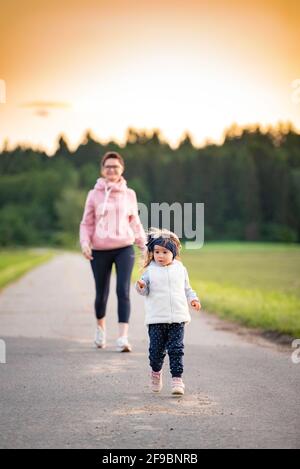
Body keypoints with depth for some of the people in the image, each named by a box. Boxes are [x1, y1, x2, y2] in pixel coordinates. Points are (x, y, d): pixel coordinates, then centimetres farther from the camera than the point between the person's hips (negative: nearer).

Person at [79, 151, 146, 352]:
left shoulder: (129, 194, 6)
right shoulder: (94, 194, 2)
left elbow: (135, 223, 14)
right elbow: (86, 223, 6)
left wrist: (144, 245, 11)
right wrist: (85, 242, -10)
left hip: (124, 248, 0)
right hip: (100, 251, 0)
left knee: (123, 291, -14)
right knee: (102, 293, 10)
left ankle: (123, 337, -18)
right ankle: (101, 327, 39)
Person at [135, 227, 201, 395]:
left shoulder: (180, 269, 8)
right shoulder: (150, 270, 1)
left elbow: (187, 288, 18)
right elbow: (145, 291, 1)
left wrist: (193, 299, 2)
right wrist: (141, 286, -20)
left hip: (177, 318, 1)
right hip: (156, 319, -1)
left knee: (176, 349, -3)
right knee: (156, 349, 3)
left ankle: (177, 378, 1)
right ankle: (156, 372, 29)